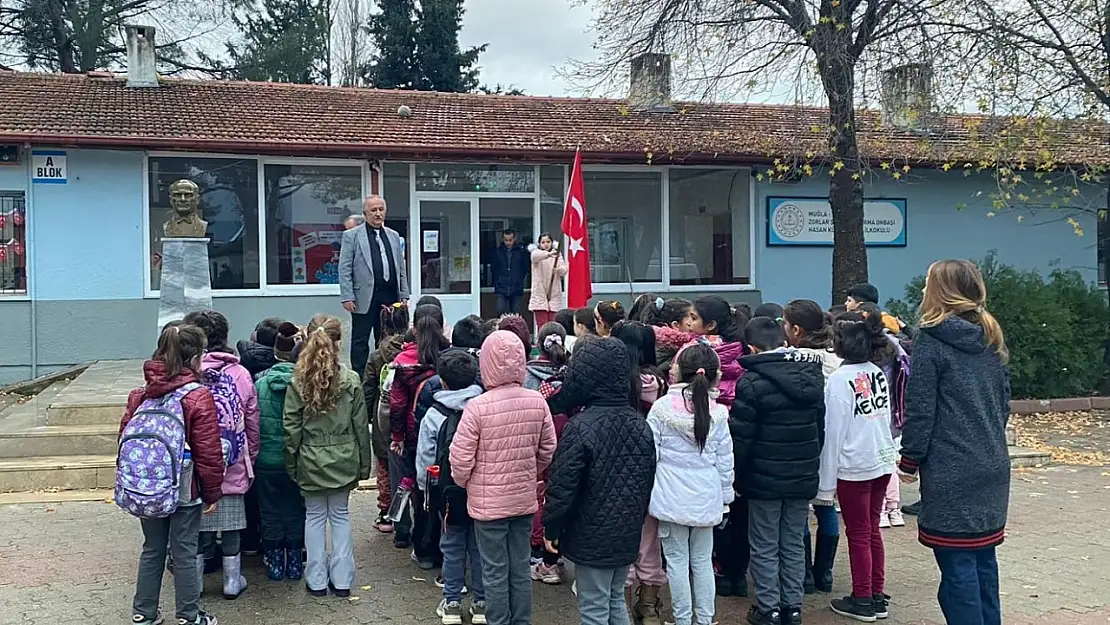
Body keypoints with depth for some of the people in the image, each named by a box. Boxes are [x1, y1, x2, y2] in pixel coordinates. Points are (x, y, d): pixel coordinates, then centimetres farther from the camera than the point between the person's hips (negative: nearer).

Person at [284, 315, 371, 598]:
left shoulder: (298, 382, -9)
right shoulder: (351, 380, -8)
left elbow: (291, 428, -6)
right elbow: (361, 426, -3)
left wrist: (292, 464, 4)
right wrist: (364, 463, 6)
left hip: (310, 462, 0)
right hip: (343, 461, 0)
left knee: (315, 517, 12)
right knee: (340, 516, 13)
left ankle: (317, 580, 18)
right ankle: (342, 580, 17)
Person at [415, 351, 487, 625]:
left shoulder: (435, 415, -10)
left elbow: (424, 459, -3)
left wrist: (426, 489, 12)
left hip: (450, 492, -1)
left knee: (452, 547, 12)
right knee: (479, 546, 12)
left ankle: (452, 603, 19)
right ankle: (481, 602, 20)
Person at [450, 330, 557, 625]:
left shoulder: (477, 407, -20)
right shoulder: (538, 402, -8)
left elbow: (461, 458, -14)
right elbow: (548, 451, 2)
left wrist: (463, 482, 7)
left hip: (488, 502, -4)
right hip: (524, 499, 4)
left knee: (495, 572, 8)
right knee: (520, 569, 16)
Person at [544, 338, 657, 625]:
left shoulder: (580, 427, -20)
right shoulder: (640, 424, 1)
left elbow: (562, 485, -18)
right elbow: (649, 480, 10)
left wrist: (551, 528, -4)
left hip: (592, 536, -6)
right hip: (628, 533, 7)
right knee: (615, 600, 21)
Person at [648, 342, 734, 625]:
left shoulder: (662, 406, -10)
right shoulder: (717, 413, -5)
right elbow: (725, 461, 1)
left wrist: (647, 489, 5)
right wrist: (726, 497, 13)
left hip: (672, 496, -2)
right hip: (706, 497, 2)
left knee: (677, 560, 8)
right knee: (703, 560, 14)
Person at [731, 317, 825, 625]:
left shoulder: (752, 381, -16)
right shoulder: (812, 376, 5)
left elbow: (741, 437, -15)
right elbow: (821, 426, 12)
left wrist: (738, 477, -4)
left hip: (765, 478, -5)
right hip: (803, 476, 5)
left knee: (765, 547, 6)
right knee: (794, 544, 14)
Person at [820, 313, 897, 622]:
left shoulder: (840, 379, -16)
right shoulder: (877, 372, 2)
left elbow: (834, 432, -14)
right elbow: (886, 418, 8)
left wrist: (826, 482, -9)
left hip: (854, 467, -6)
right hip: (882, 461, 6)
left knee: (858, 535, 5)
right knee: (872, 531, 15)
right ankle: (877, 597, 23)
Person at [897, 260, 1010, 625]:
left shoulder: (932, 342, -12)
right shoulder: (991, 339, 9)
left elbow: (920, 409, -12)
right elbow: (1003, 401, 16)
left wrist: (910, 460, -3)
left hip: (951, 473, -7)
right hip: (992, 468, 7)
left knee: (957, 563, -1)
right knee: (983, 556, 16)